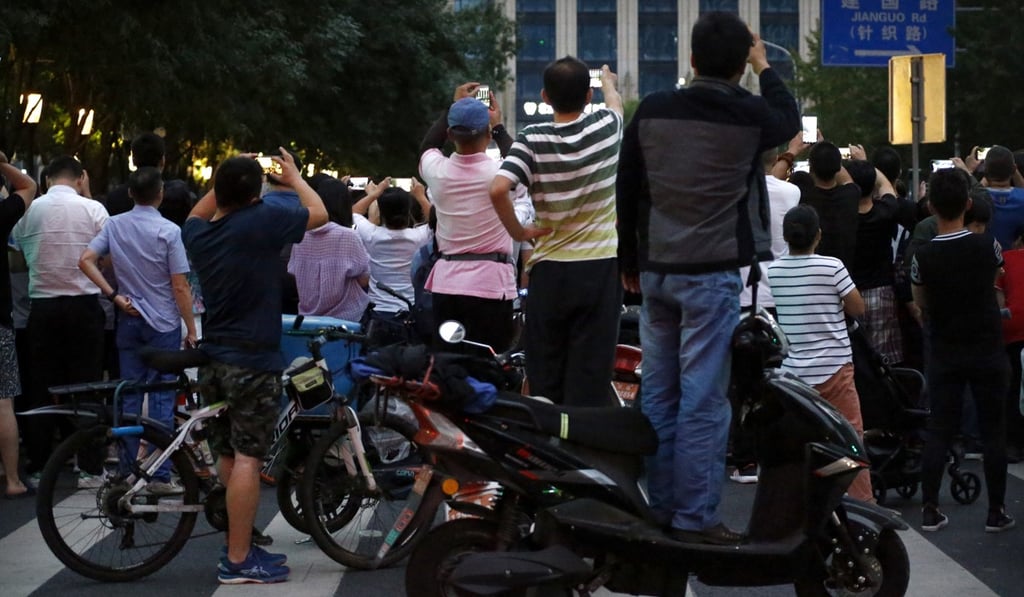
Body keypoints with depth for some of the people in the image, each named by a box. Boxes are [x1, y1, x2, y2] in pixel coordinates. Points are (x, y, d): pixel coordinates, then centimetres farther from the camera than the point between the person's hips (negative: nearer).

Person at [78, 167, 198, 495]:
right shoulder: (168, 231, -13)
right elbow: (180, 287, -13)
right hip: (163, 323, -4)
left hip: (128, 321, 4)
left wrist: (114, 295, -3)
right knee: (162, 399, 0)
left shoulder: (114, 225, 1)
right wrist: (191, 328, -5)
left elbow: (85, 261, -5)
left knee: (129, 397, 11)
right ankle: (160, 476, 0)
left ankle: (127, 472, 15)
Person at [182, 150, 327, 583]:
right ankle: (239, 561, -6)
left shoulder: (198, 233, 5)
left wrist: (228, 179, 27)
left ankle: (239, 545, 22)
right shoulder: (261, 220, -14)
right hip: (252, 360, -7)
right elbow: (319, 214, -1)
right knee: (247, 459, -6)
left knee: (227, 457, 14)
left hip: (213, 359, 7)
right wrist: (294, 177, 15)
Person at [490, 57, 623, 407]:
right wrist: (608, 80, 44)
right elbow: (615, 101, 23)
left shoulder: (532, 141, -7)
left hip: (549, 269, 0)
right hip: (600, 268, 0)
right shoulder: (605, 127, -3)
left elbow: (498, 190, -21)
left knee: (544, 377, 10)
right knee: (591, 376, 1)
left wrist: (517, 232, -4)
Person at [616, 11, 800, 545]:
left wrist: (630, 263, 20)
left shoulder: (651, 111, 2)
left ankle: (659, 506, 18)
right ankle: (695, 517, -3)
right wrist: (764, 67, 28)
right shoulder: (749, 115, -8)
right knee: (703, 399, -4)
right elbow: (789, 121, 17)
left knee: (658, 394, 11)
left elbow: (626, 193, 9)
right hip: (712, 275, -5)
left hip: (656, 271, 5)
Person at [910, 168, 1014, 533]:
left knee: (938, 431, 7)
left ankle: (930, 510, 9)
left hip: (944, 355, 0)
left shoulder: (923, 257, -13)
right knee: (993, 431, 7)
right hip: (988, 352, 0)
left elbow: (921, 305, 3)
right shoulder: (987, 247, -11)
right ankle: (996, 512, 11)